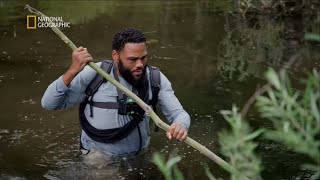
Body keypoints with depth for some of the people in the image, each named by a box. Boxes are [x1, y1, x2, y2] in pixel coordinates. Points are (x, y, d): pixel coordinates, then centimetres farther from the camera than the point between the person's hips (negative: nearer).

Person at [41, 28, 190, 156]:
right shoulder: (94, 75, -13)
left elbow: (179, 114, -6)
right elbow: (48, 103, -11)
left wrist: (180, 125, -32)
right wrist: (73, 71, -26)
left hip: (137, 158, 3)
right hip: (95, 158, -2)